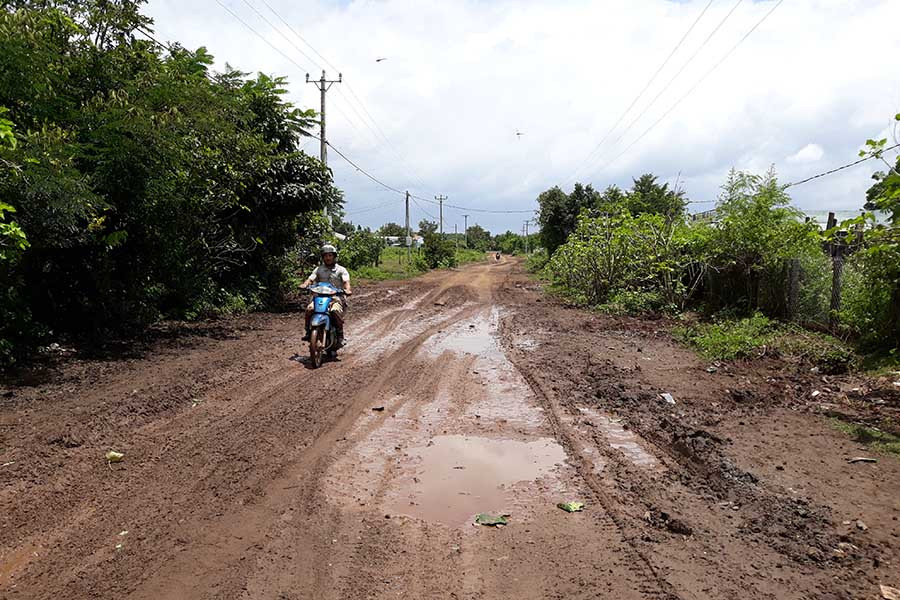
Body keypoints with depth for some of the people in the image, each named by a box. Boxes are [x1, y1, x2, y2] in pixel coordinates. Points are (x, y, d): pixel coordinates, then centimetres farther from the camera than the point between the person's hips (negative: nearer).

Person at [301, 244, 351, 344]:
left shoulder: (341, 270, 8)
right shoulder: (318, 269, 17)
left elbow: (346, 281, -8)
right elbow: (310, 279, 4)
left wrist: (347, 289, -31)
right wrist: (304, 285, -20)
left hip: (337, 297, -3)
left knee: (335, 311, -34)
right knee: (309, 309, -25)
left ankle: (340, 336, -22)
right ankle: (308, 332, -10)